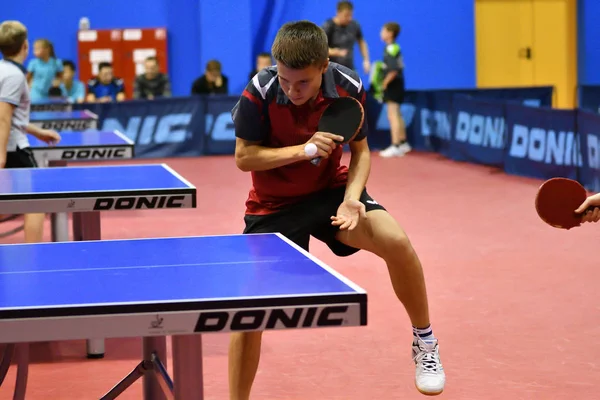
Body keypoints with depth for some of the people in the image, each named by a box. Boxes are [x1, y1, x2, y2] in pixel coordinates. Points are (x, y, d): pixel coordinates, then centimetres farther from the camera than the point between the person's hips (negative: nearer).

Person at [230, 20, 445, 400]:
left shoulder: (349, 88, -17)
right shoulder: (259, 93, -23)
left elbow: (360, 151, -4)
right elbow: (243, 157, -15)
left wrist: (351, 198, -22)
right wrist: (302, 149, -29)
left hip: (330, 190, 1)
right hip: (274, 205, -1)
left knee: (396, 241, -23)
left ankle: (425, 343, 1)